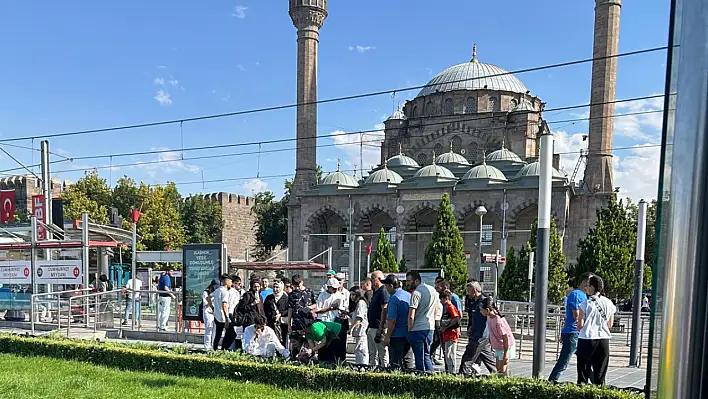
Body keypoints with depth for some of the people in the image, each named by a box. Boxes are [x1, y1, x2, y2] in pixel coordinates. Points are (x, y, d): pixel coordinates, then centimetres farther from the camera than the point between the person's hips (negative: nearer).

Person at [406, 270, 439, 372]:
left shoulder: (416, 293, -15)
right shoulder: (433, 290, 10)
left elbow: (411, 316, -19)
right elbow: (435, 311, 19)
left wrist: (409, 330, -8)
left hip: (418, 329, -8)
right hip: (430, 327, 8)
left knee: (419, 357, 1)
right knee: (426, 355, 18)